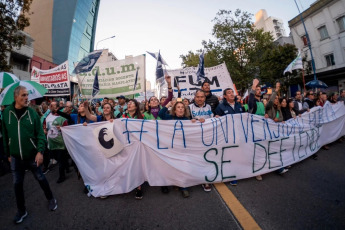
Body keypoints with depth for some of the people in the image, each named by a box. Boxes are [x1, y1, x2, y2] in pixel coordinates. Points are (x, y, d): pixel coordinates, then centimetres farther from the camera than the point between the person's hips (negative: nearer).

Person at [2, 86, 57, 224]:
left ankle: (51, 199, 33)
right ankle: (21, 210, 33)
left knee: (40, 178, 11)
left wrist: (40, 151, -18)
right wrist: (8, 154, 9)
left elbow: (40, 134, -9)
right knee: (17, 184, 12)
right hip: (16, 157, 2)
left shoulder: (32, 112, -8)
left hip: (32, 155, -2)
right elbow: (5, 135, 6)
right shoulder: (7, 113, -3)